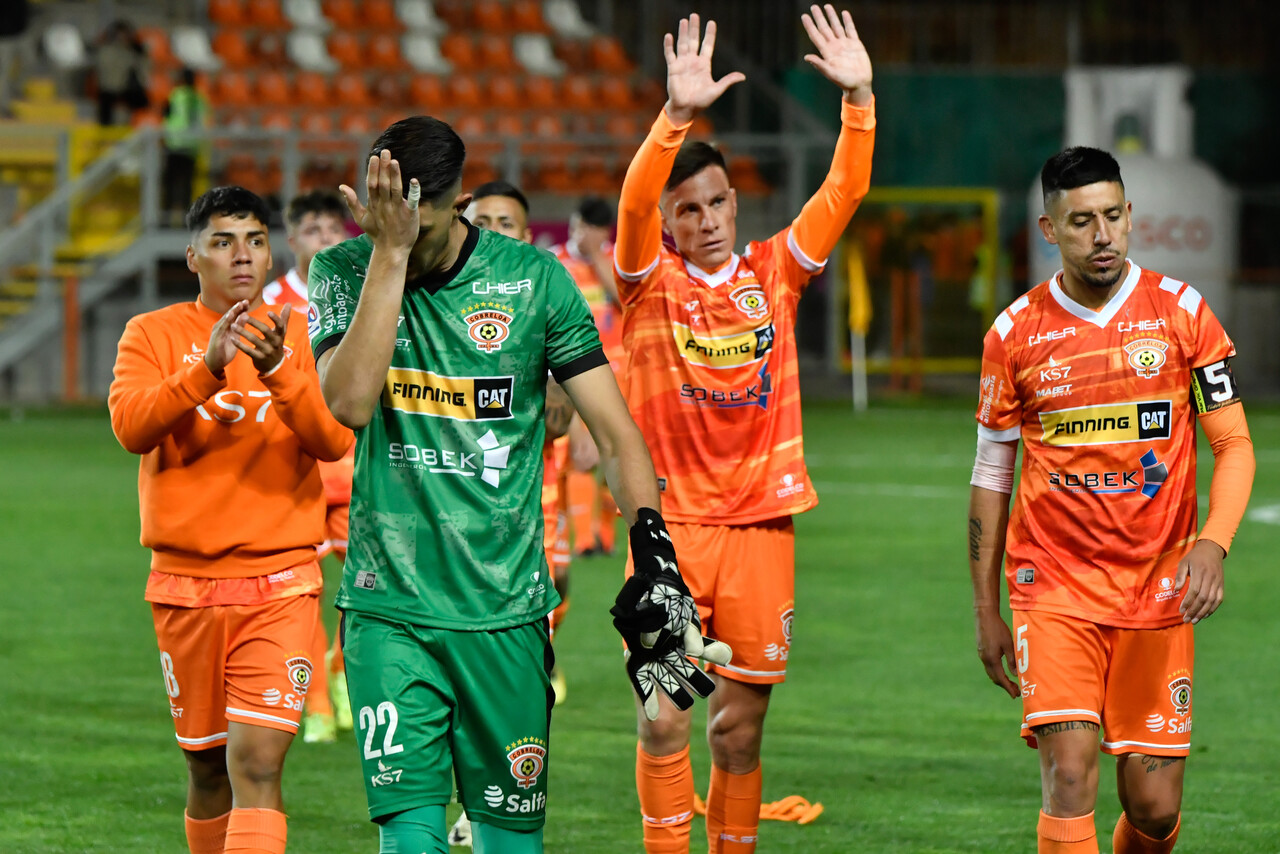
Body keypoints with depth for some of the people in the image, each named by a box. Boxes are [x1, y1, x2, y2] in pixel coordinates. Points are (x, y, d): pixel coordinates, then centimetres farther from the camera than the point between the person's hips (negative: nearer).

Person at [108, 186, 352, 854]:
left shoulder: (302, 338, 5)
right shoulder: (154, 334, 4)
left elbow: (334, 439, -9)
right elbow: (130, 425, -13)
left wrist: (277, 371, -25)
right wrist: (209, 367, -27)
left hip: (280, 584, -1)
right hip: (186, 582, 1)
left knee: (257, 762, -14)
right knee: (207, 768, 12)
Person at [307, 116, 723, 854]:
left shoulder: (532, 279, 1)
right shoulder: (345, 272, 1)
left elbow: (615, 433, 3)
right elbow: (351, 403, -17)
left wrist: (652, 552, -11)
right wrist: (387, 253, -19)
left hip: (506, 611, 1)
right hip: (390, 607, -1)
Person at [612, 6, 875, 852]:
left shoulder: (773, 272, 7)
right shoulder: (651, 283, -2)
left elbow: (844, 191, 0)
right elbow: (634, 204, -20)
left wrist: (859, 99, -14)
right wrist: (677, 114, -35)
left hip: (761, 523, 2)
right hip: (671, 521, -2)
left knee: (741, 721, 7)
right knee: (665, 718, -6)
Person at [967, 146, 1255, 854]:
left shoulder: (1180, 312, 0)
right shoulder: (1015, 332, 1)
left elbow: (1233, 444, 2)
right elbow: (991, 473, 10)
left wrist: (1212, 544, -17)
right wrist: (985, 610, 8)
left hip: (1158, 588, 1)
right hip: (1053, 587, -1)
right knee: (1070, 778, -18)